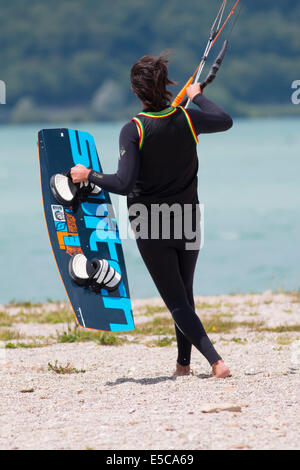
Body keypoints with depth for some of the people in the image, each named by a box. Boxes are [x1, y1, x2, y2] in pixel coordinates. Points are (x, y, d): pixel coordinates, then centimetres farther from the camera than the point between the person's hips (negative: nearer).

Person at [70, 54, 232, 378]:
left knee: (176, 301, 1)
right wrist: (198, 96, 28)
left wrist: (88, 176, -11)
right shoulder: (187, 119, -7)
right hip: (188, 223, 4)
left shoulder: (133, 130, -18)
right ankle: (184, 362, 28)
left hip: (150, 228, -4)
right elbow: (225, 121, 13)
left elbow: (124, 184, -25)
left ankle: (215, 360, -15)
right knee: (184, 293, 21)